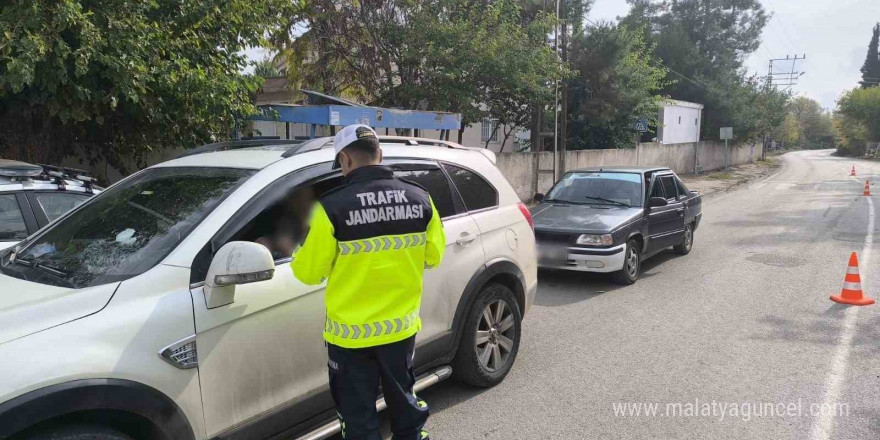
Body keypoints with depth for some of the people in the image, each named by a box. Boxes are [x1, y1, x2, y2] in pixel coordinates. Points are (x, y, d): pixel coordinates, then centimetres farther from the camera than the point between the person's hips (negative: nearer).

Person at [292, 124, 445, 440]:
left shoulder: (332, 207, -19)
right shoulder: (420, 199, -6)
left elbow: (308, 272, -11)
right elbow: (432, 257, 4)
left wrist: (299, 257, 11)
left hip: (351, 333, -4)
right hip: (401, 326, 4)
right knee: (403, 399, 25)